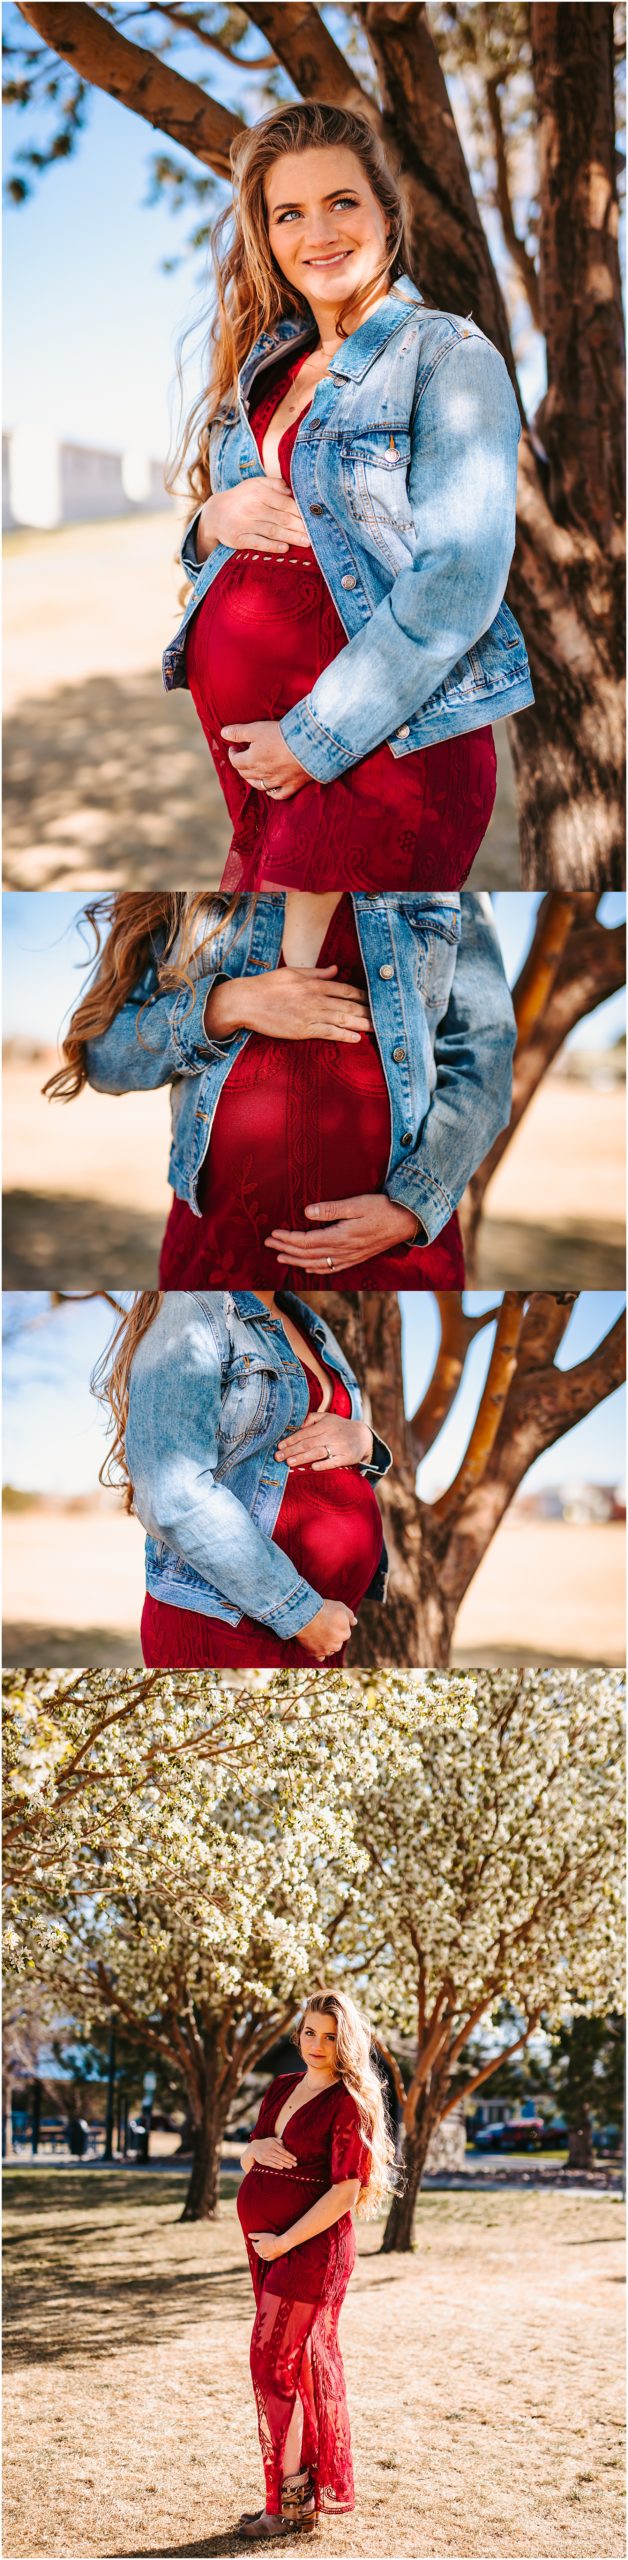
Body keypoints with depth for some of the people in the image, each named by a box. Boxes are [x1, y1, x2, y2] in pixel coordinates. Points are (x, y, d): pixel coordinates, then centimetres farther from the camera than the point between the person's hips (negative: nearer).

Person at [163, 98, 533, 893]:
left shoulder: (449, 358, -6)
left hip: (380, 750, -6)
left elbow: (457, 587, -16)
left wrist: (315, 738, -17)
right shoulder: (263, 368, 14)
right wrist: (215, 524, -2)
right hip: (242, 754, 6)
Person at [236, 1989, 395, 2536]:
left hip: (311, 2245, -8)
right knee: (306, 2363, 11)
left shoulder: (348, 2103, -11)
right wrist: (256, 2149, -6)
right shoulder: (282, 2089, 12)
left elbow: (345, 2191, -17)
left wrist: (284, 2242, -16)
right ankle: (322, 2490, 18)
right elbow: (248, 2163, 19)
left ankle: (290, 2502, -2)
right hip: (267, 2240, 8)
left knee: (273, 2363, -9)